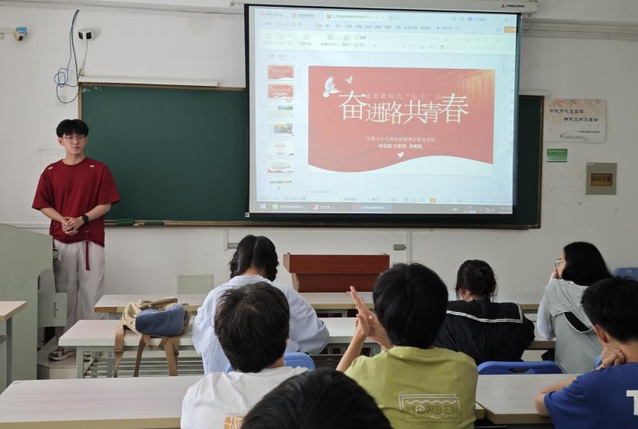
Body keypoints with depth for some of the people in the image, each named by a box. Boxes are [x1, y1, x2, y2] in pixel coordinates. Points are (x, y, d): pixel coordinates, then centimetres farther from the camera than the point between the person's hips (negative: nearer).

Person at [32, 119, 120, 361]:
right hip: (61, 240, 2)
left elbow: (105, 204, -2)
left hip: (91, 239, -2)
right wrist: (62, 220, -12)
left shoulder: (99, 170, 1)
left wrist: (81, 219, -15)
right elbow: (44, 205, 6)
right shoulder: (51, 172, 7)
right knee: (64, 291, 6)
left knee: (91, 291, 1)